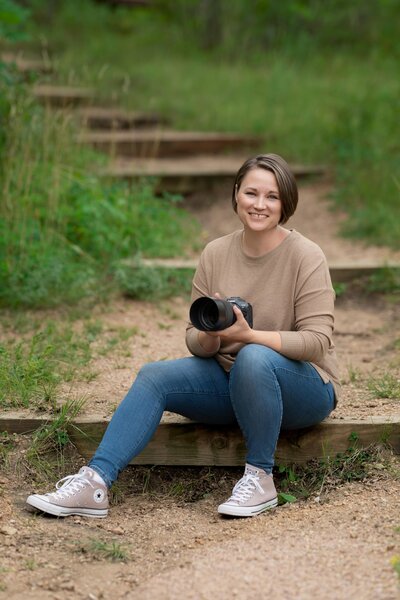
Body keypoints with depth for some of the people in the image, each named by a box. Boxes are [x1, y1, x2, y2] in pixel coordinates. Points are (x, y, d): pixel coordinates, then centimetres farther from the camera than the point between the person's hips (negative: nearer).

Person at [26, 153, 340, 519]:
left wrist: (248, 335, -30)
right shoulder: (216, 254, 1)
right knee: (154, 375, -17)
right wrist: (209, 338, -22)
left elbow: (316, 340, -18)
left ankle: (260, 478, -23)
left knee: (253, 357, -36)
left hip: (301, 387, -5)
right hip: (229, 382, 5)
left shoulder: (305, 257, -12)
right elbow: (194, 339, 3)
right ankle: (94, 484, -25)